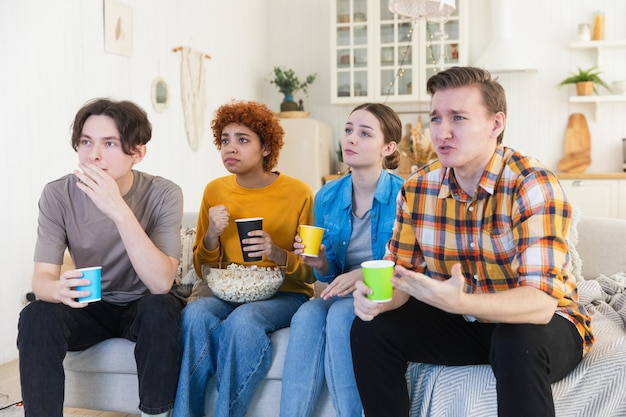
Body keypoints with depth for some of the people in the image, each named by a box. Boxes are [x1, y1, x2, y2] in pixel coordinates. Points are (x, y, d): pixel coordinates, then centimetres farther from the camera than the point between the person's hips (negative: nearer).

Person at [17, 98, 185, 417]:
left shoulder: (163, 195, -19)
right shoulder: (58, 195, -13)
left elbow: (161, 283, -30)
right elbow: (42, 277, -15)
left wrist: (120, 211, -41)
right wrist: (59, 289, -42)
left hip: (145, 305, -1)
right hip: (90, 306, 2)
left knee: (161, 308, -34)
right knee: (35, 316, -26)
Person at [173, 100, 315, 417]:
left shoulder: (298, 193, -6)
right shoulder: (215, 191, 5)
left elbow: (311, 271, -2)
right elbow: (202, 270, 12)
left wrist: (278, 254, -22)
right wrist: (211, 235, -9)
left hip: (284, 294, -3)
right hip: (228, 293, 3)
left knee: (243, 319, -34)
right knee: (195, 312, -29)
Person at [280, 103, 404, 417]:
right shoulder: (328, 197, 5)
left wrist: (364, 275, -22)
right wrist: (321, 265, -9)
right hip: (342, 294, 4)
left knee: (340, 314, -32)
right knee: (306, 317, -27)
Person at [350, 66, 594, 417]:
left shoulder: (533, 186, -23)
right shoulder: (418, 189, -6)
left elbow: (540, 302, -31)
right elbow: (401, 271, -1)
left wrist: (458, 302, -47)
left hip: (536, 324, -5)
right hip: (460, 321, 5)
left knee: (518, 345, -37)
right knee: (371, 330, -11)